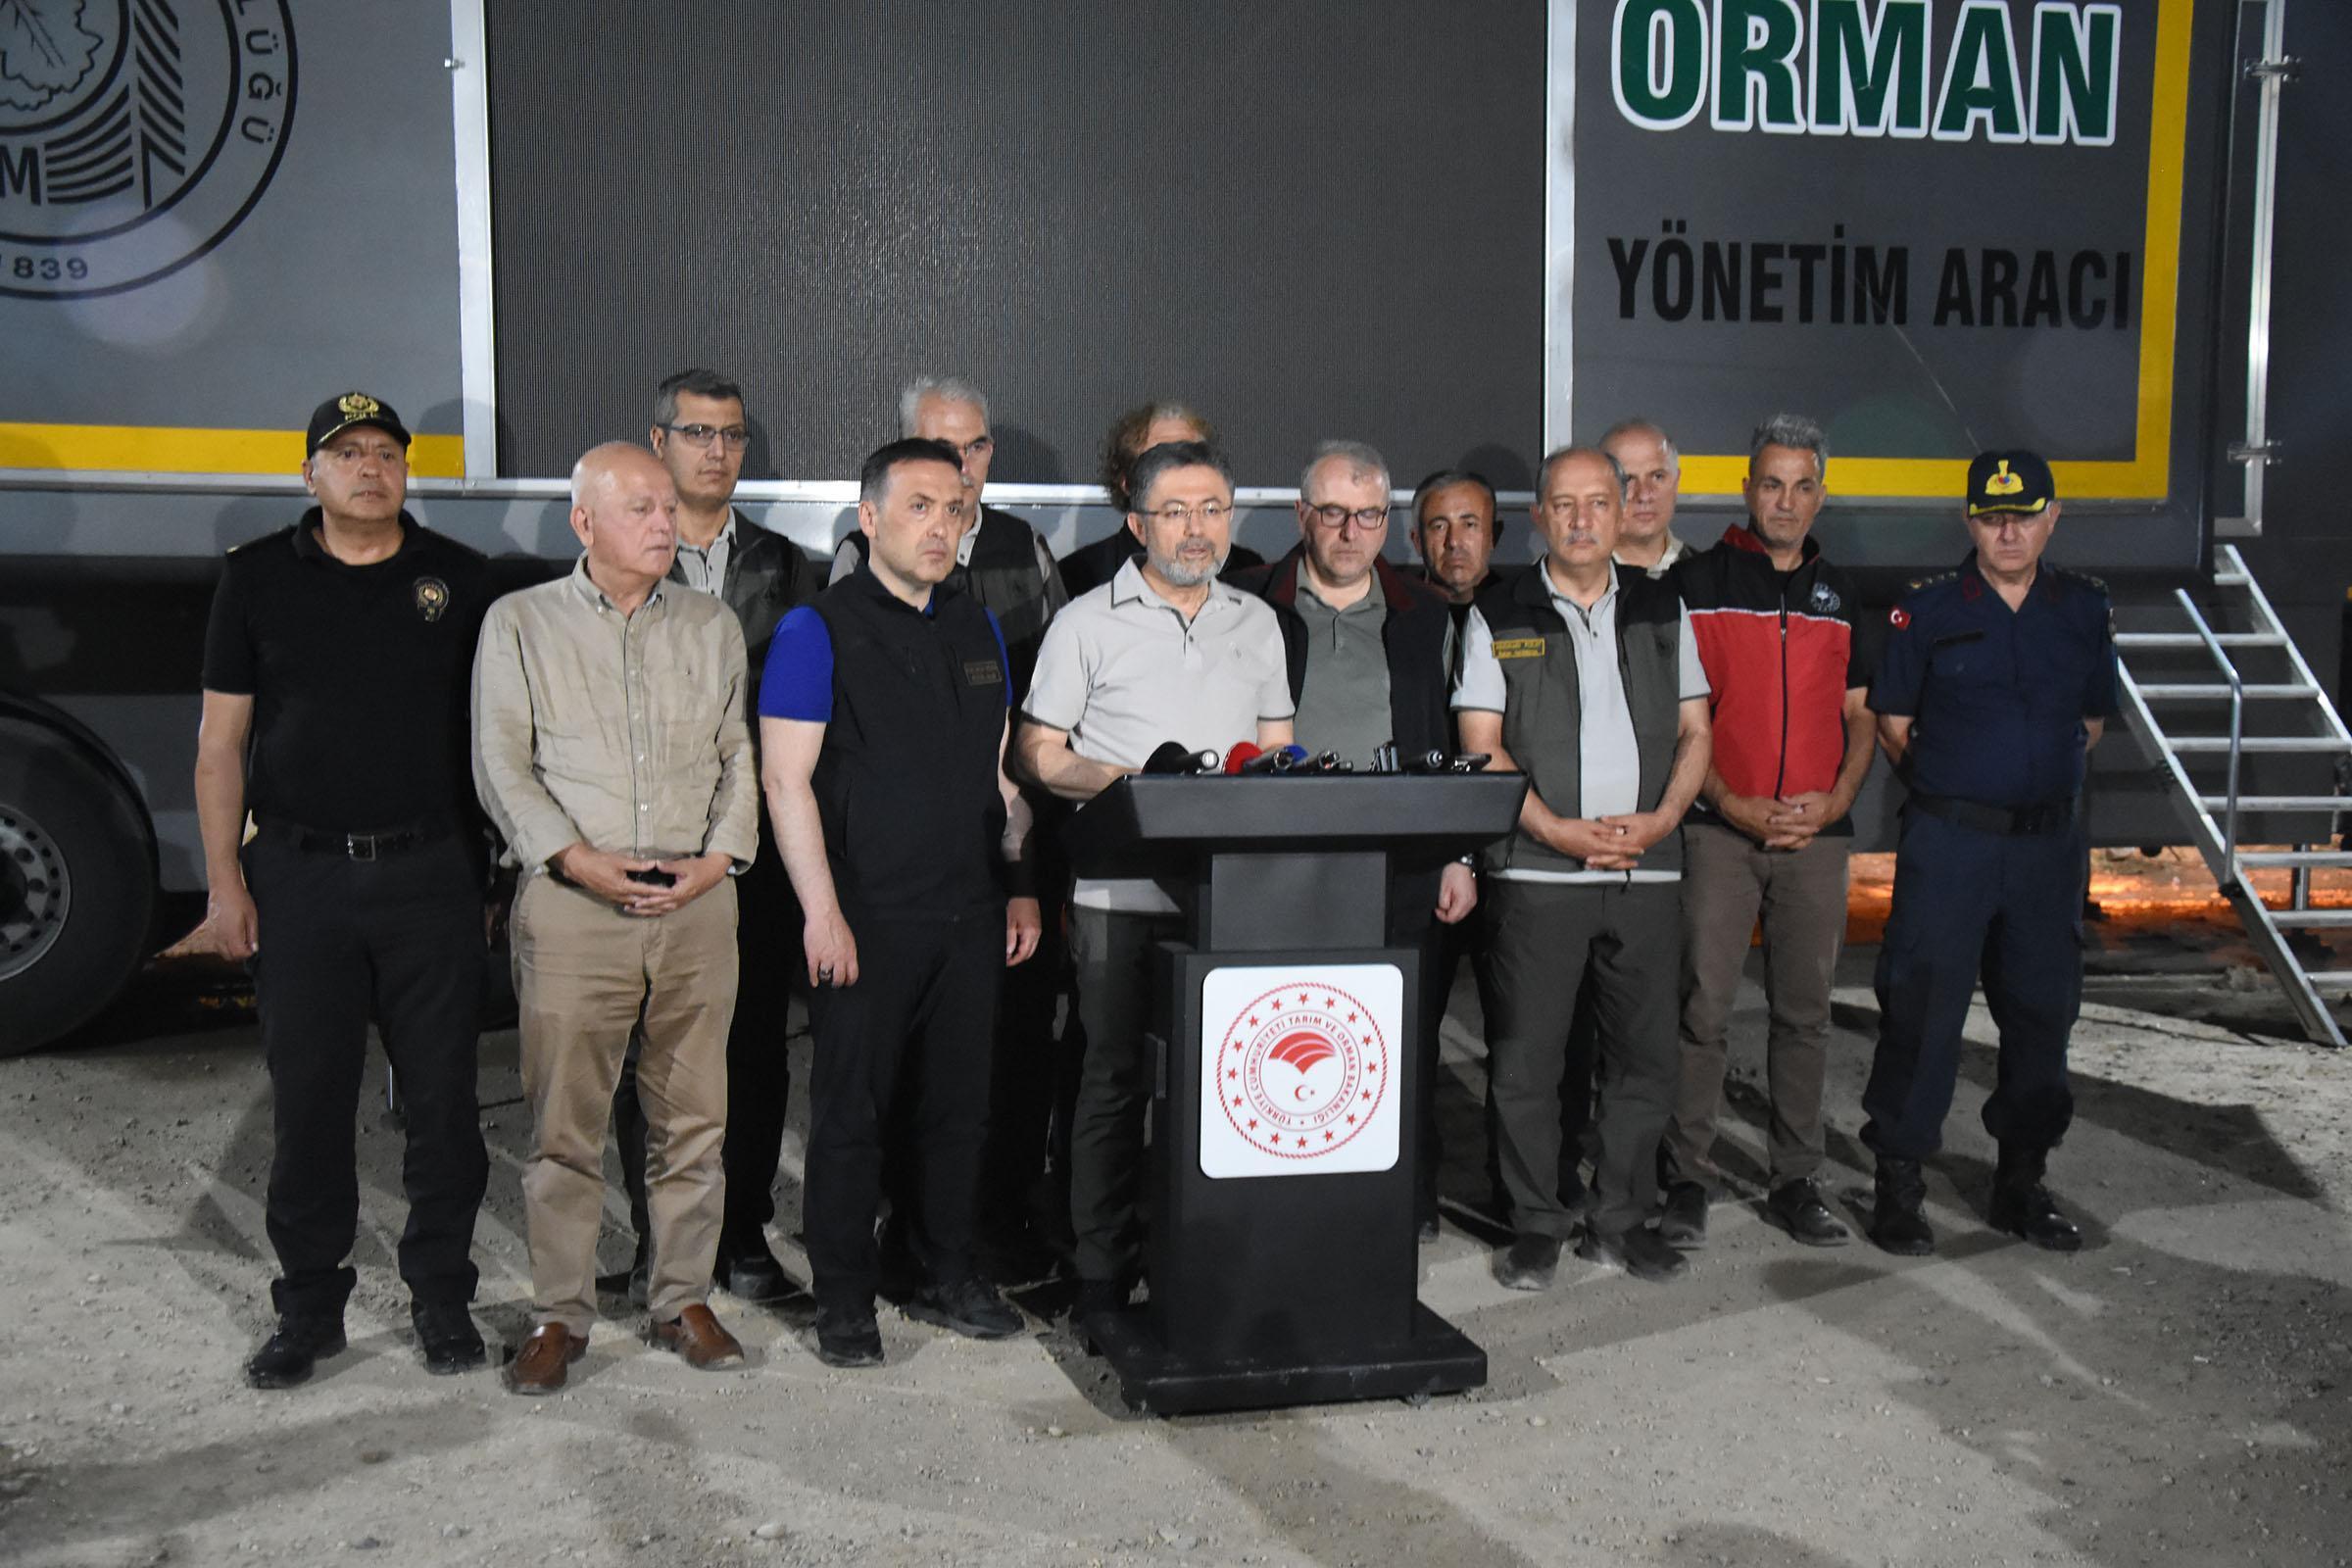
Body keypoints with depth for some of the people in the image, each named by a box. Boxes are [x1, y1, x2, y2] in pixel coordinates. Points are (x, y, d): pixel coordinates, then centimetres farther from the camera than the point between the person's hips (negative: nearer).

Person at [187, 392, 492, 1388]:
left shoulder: (458, 577, 5)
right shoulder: (257, 577, 5)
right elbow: (221, 742, 5)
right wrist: (225, 883, -1)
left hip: (429, 871, 0)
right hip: (299, 876, 0)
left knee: (442, 1097, 5)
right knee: (307, 1100, 6)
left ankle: (440, 1296, 20)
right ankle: (309, 1306, 21)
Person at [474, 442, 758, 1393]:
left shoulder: (713, 627, 13)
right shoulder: (521, 623, 6)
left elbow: (740, 756, 10)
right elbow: (501, 764, 0)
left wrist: (716, 859, -5)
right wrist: (577, 859, -11)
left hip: (697, 904, 2)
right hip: (571, 902, -2)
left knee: (693, 1117, 7)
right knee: (564, 1124, 2)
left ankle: (684, 1299, 21)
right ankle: (559, 1315, 16)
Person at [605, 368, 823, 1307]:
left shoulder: (786, 569, 12)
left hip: (756, 838, 2)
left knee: (757, 1044, 6)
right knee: (649, 1048, 3)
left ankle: (745, 1238, 18)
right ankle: (659, 1245, 15)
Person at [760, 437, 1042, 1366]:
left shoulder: (978, 630, 13)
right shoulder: (818, 629, -6)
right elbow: (787, 779, -10)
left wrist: (1021, 888, 12)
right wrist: (822, 911, -15)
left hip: (969, 914, 5)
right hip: (866, 919, -5)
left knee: (960, 1103, 13)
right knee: (853, 1109, 4)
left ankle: (950, 1271, 28)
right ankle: (844, 1296, 18)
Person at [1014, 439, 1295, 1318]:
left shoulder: (1256, 622, 15)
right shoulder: (1088, 623, 3)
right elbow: (1036, 755, 2)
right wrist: (1122, 778, -15)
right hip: (1121, 897, -3)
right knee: (1116, 1084, 2)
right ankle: (1103, 1283, 12)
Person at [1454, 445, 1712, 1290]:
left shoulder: (1662, 610, 13)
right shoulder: (1500, 615, 4)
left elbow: (1695, 732, 12)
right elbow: (1482, 747, -2)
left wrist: (1661, 818, -5)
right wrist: (1558, 829, -13)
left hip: (1647, 870, 3)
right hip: (1536, 870, -3)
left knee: (1645, 1053, 7)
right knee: (1526, 1056, 0)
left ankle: (1621, 1220, 21)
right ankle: (1536, 1226, 13)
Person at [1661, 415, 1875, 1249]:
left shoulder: (1840, 594, 14)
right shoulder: (1697, 581, 1)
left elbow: (1860, 717, 15)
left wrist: (1835, 801, -3)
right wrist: (1732, 804, -12)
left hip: (1818, 835, 4)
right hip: (1718, 830, -4)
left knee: (1805, 1013, 8)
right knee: (1702, 1007, -3)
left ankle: (1795, 1182, 19)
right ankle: (1688, 1180, 8)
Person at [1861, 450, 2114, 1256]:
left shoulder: (2085, 608, 7)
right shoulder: (1926, 608, -4)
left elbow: (2091, 721, 18)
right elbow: (1892, 725, 3)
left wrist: (2036, 776, 11)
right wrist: (1952, 781, 8)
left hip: (2049, 841, 4)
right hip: (1947, 842, -4)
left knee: (2043, 1007, 10)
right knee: (1922, 1008, -3)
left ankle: (2022, 1180, 24)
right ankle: (1898, 1182, 8)